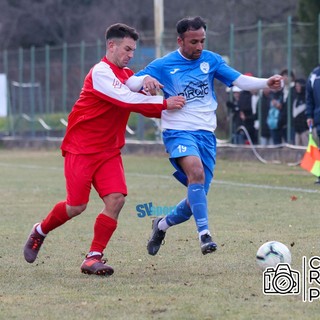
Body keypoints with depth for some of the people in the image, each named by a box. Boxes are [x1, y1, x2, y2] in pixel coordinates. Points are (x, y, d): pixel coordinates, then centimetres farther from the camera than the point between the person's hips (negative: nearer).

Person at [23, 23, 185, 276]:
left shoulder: (128, 75, 12)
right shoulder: (101, 72, -14)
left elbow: (141, 103, 14)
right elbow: (127, 99, -25)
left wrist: (170, 111, -4)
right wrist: (164, 103, -25)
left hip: (109, 151, 7)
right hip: (81, 148, -7)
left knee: (116, 199, -12)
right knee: (77, 206, -6)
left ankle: (94, 258, -6)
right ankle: (39, 232, 24)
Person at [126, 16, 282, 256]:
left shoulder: (211, 60, 6)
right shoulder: (163, 65, -2)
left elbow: (239, 80, -1)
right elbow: (130, 83, -5)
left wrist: (267, 83, -18)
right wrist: (145, 80, -28)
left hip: (206, 133, 4)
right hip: (178, 131, -4)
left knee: (197, 198, 4)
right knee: (196, 172, -34)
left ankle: (162, 225, 32)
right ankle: (204, 233, -34)